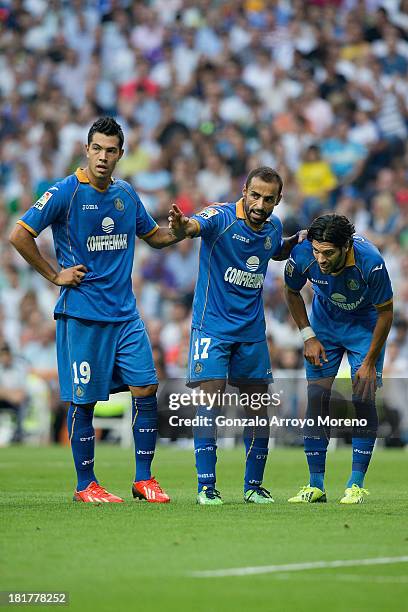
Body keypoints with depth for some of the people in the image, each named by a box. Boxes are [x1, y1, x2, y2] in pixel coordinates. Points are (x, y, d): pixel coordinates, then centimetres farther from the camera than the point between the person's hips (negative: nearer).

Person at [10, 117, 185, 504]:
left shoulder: (126, 194, 10)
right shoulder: (66, 192, -8)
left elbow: (154, 236, 24)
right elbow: (19, 235, -10)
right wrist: (54, 275, -9)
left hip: (125, 313, 5)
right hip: (81, 315, -5)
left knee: (146, 389, -2)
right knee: (83, 400, 0)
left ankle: (144, 479, 8)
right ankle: (85, 485, 12)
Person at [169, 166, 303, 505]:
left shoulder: (273, 227, 4)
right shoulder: (222, 217, -15)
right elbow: (193, 226, -38)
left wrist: (295, 242, 7)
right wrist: (181, 225, -61)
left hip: (252, 330, 6)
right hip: (213, 326, -6)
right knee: (211, 397, -13)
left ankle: (254, 486, 20)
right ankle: (206, 486, -8)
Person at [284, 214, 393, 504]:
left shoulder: (370, 262, -35)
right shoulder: (302, 257, -28)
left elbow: (385, 312, -19)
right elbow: (292, 292, -3)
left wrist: (369, 363, -16)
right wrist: (308, 337, -8)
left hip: (365, 324, -2)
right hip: (325, 323, 2)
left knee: (363, 399, -12)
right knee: (317, 396, -7)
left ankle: (356, 485, -5)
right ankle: (316, 486, -1)